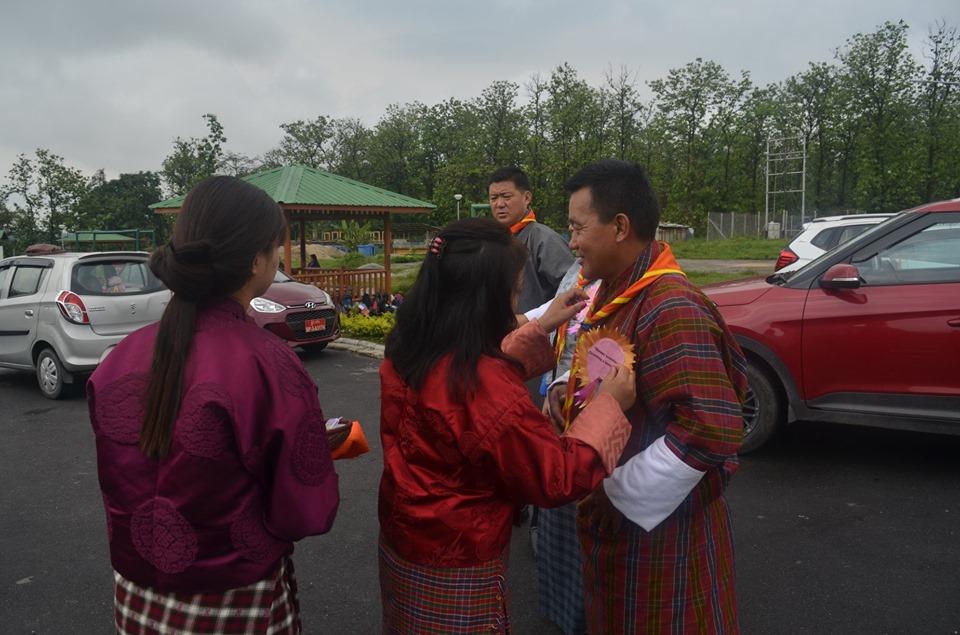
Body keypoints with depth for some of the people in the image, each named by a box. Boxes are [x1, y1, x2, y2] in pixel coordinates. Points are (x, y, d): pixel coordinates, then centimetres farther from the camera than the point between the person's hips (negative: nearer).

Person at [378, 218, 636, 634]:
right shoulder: (486, 392, -34)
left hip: (401, 542, 8)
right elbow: (557, 478, -23)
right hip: (454, 569, -8)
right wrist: (609, 403, -12)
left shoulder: (408, 352, -8)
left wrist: (539, 329, 10)